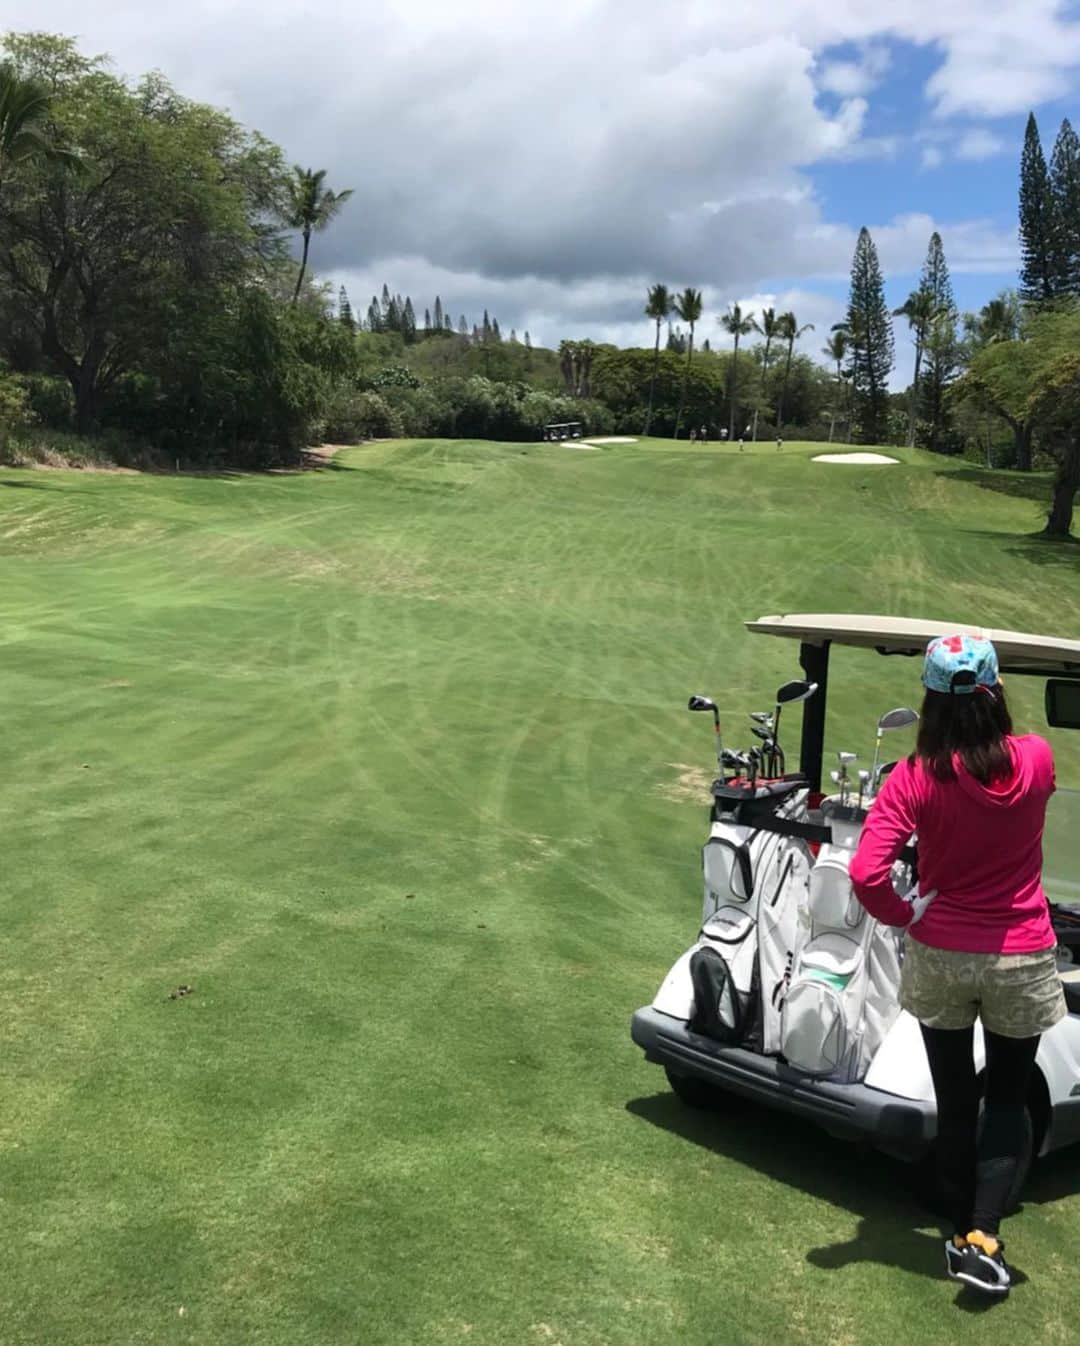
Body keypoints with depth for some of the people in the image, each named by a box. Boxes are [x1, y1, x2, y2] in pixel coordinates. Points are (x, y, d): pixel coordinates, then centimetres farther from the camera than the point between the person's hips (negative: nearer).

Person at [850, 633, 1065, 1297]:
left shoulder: (915, 779, -18)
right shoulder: (1037, 759, -13)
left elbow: (866, 874, -25)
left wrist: (906, 915, -9)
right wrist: (990, 705, 16)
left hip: (940, 956, 0)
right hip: (1021, 961, 1)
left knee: (955, 1102, 17)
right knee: (1009, 1098, 19)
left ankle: (962, 1234, 30)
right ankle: (984, 1237, 8)